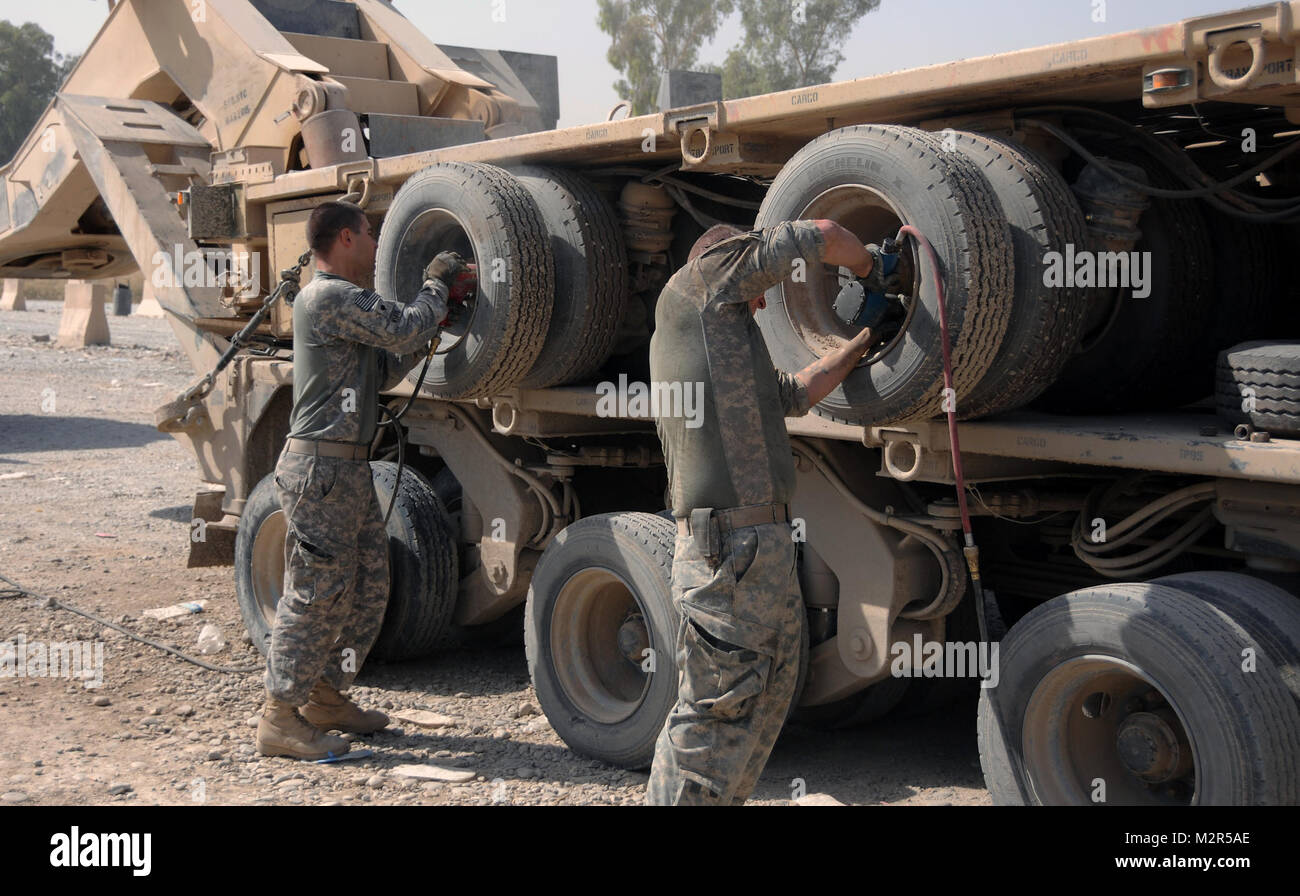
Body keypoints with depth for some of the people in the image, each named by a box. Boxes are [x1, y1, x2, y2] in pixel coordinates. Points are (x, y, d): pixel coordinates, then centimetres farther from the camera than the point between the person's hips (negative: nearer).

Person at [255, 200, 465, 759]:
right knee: (317, 591, -6)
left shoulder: (342, 301, 21)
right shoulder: (331, 296, -13)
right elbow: (403, 331, -19)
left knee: (367, 586, 14)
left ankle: (327, 696, 26)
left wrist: (430, 326, 12)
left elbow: (383, 373, 23)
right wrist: (436, 284, -3)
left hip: (348, 468, 11)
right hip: (320, 467, -11)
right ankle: (280, 717, 2)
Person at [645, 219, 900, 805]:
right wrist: (870, 270, 21)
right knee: (714, 712, -7)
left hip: (765, 545, 10)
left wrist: (865, 340, 36)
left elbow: (794, 395, 32)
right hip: (729, 543, -10)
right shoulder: (701, 281, 0)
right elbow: (823, 236, 2)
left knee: (765, 701, 17)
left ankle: (719, 802, 25)